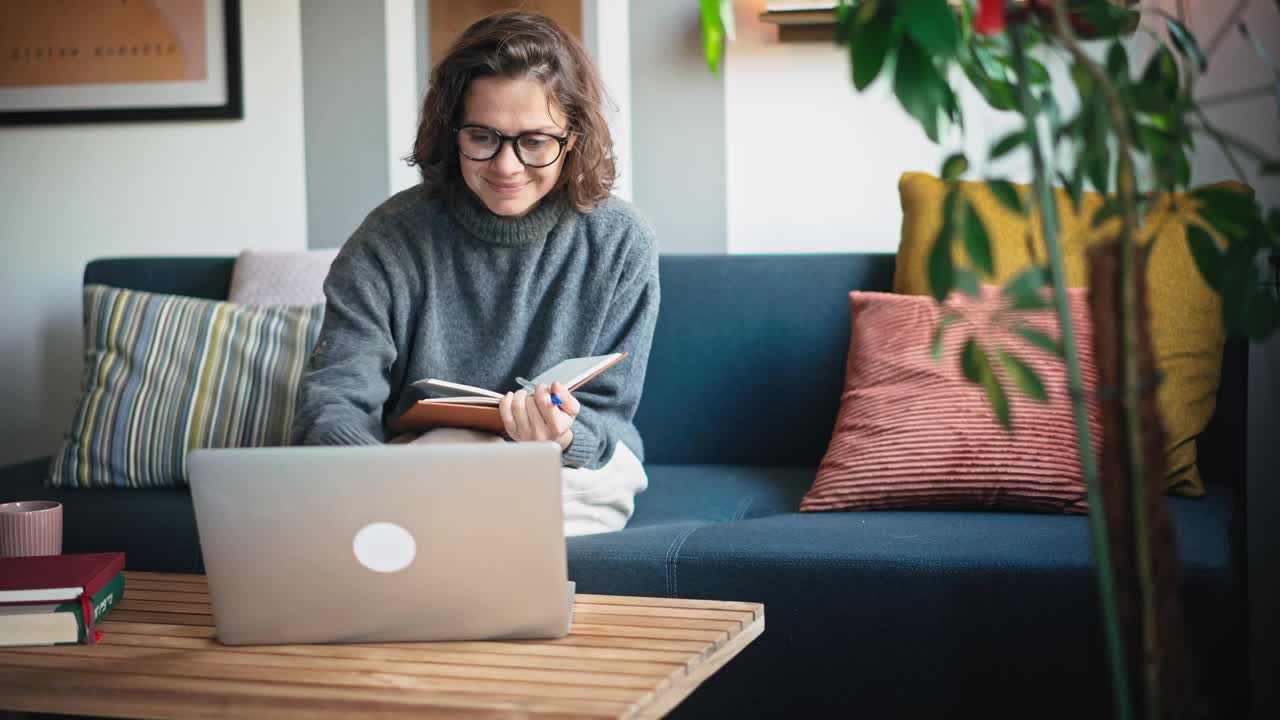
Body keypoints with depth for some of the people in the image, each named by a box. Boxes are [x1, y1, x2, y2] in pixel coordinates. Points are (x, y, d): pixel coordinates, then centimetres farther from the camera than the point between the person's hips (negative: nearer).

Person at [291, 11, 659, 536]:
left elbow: (608, 419, -5)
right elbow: (332, 405, -18)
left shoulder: (621, 244, -7)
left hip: (576, 475, 1)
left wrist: (567, 438, -32)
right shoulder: (390, 241, -10)